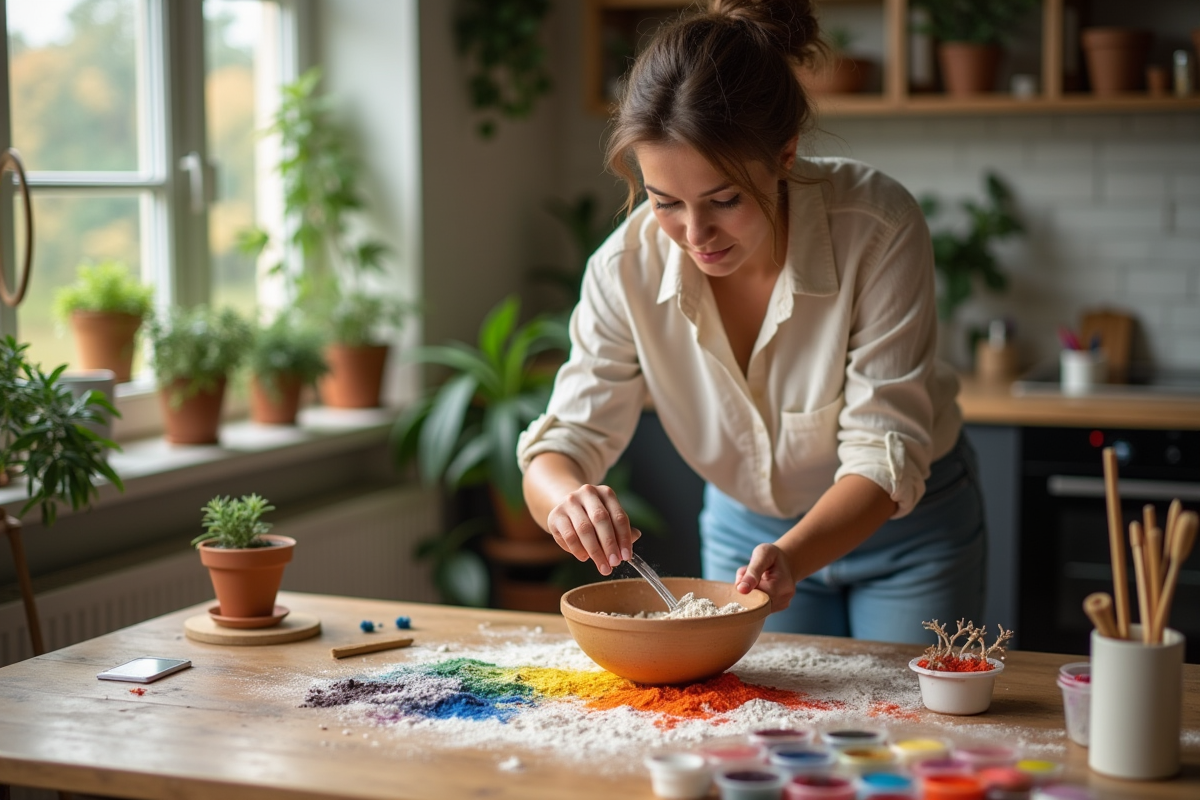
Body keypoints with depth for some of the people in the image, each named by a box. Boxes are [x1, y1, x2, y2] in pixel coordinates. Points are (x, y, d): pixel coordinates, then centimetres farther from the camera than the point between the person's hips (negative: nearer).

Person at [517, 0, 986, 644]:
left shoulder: (880, 229, -31)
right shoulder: (627, 267, -23)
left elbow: (885, 454, -29)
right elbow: (566, 440, -17)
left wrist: (790, 558, -47)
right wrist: (567, 495, -42)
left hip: (906, 528, -2)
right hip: (744, 534, 2)